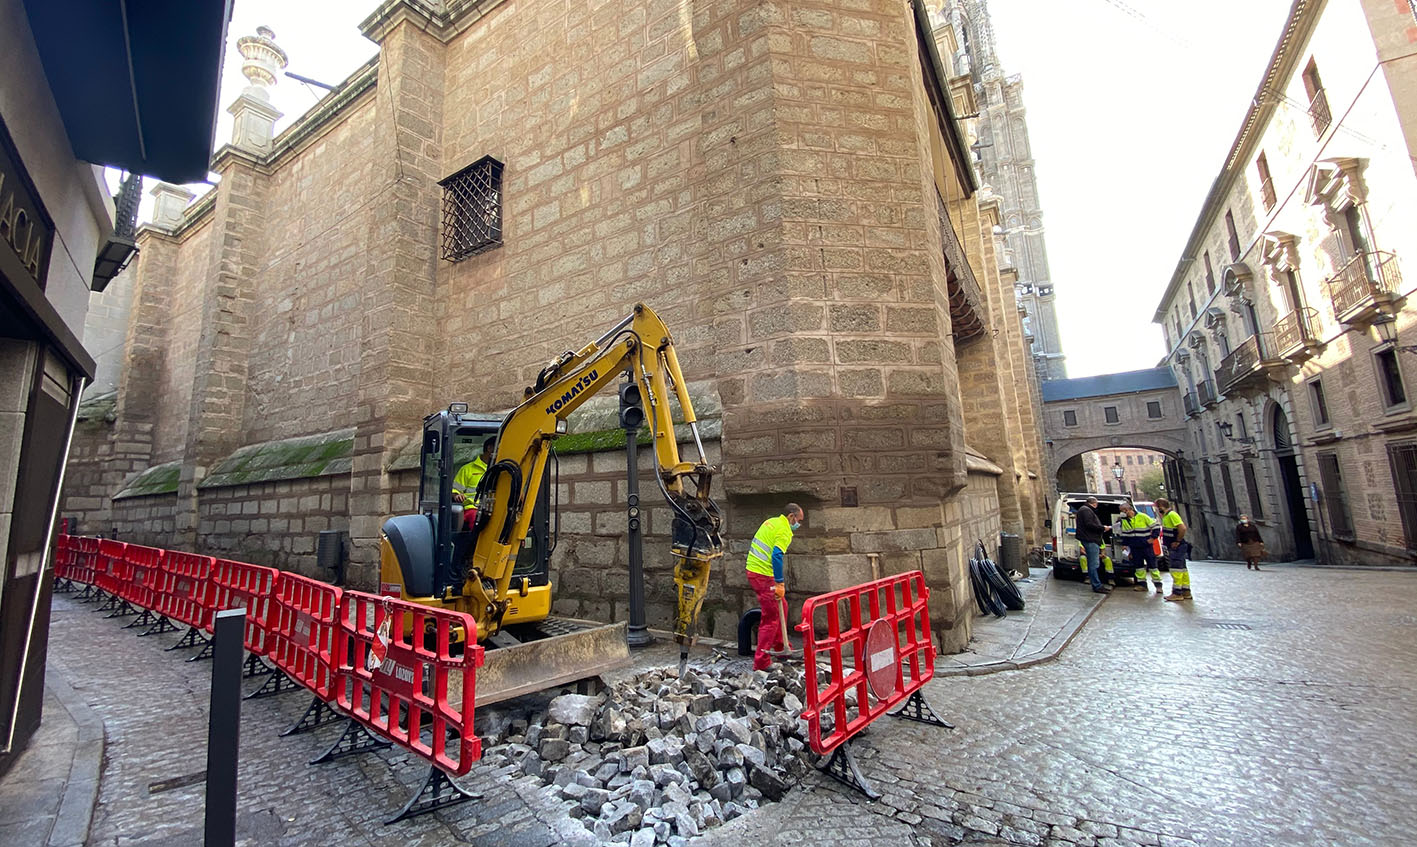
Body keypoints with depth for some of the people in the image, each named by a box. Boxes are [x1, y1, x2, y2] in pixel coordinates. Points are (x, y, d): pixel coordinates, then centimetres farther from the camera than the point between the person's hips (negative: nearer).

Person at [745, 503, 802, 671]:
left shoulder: (771, 521, 13)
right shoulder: (784, 531, -14)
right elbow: (776, 557, -26)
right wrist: (780, 584, -22)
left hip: (753, 569, 10)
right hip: (763, 576, -10)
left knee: (780, 607, 21)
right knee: (771, 617, -2)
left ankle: (780, 647, 34)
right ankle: (761, 662, 2)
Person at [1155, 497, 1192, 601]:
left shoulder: (1171, 515, -16)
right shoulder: (1166, 516, 14)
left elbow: (1182, 528, -26)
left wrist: (1177, 541, -19)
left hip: (1177, 547, -10)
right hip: (1174, 548, 10)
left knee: (1176, 570, -8)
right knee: (1182, 569, 14)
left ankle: (1177, 593, -6)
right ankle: (1186, 592, 21)